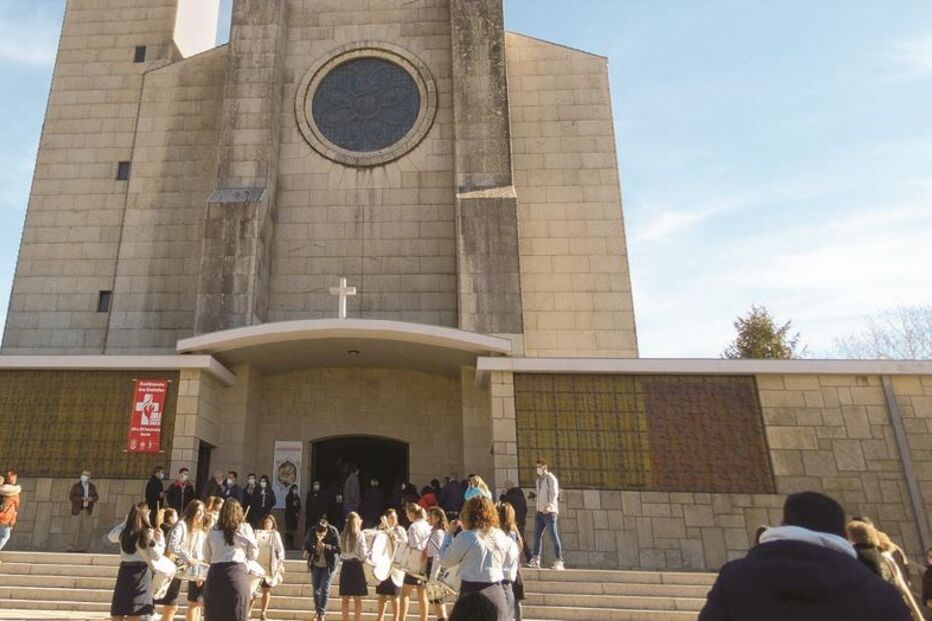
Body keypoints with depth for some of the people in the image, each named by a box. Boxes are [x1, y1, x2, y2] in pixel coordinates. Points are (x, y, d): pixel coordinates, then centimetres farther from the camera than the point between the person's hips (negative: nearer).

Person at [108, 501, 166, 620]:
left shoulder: (123, 532, 2)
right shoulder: (149, 533, -11)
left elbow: (111, 536, 27)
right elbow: (156, 556, -9)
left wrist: (124, 522, 24)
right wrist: (160, 538, -8)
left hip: (125, 571, 5)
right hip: (141, 572, -4)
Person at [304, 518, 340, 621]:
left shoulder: (333, 533, -22)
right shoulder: (311, 532, -15)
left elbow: (338, 549, -18)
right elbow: (306, 543, 4)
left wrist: (325, 547, -31)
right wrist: (306, 551, -17)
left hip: (328, 565, -3)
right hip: (316, 564, 3)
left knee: (324, 588, -5)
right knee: (316, 587, 11)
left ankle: (321, 612, 5)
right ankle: (317, 610, 31)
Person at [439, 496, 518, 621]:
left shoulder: (466, 537, -12)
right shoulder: (503, 537, 3)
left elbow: (445, 561, 0)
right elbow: (509, 573, 8)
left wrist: (449, 533, 7)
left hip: (473, 592, -4)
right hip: (497, 592, 4)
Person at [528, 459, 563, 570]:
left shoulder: (551, 478, -4)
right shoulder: (539, 480, 19)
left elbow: (554, 493, -16)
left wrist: (549, 506, -28)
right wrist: (534, 495, 5)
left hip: (550, 511, -8)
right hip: (540, 511, 8)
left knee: (554, 535, -7)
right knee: (537, 535, 6)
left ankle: (558, 562, -6)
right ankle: (535, 560, 10)